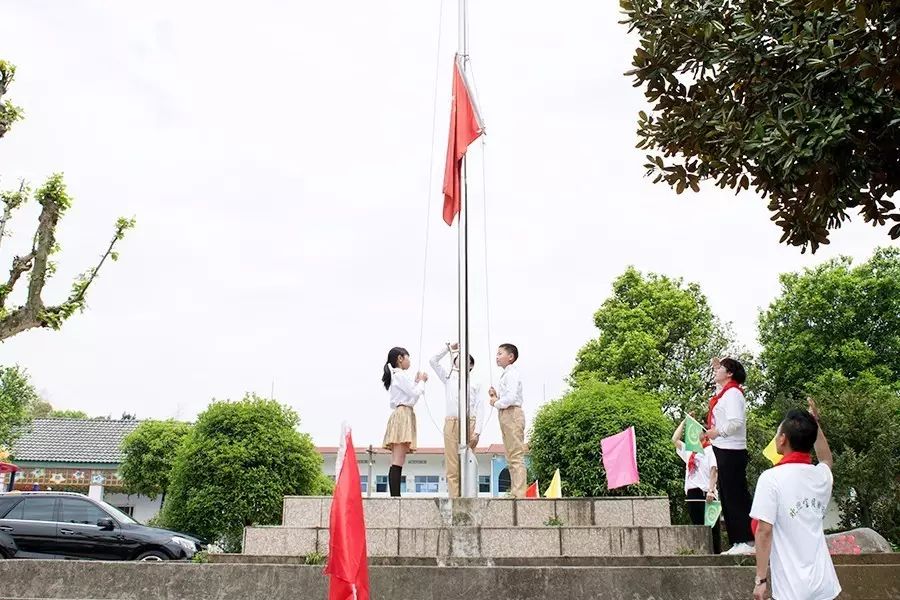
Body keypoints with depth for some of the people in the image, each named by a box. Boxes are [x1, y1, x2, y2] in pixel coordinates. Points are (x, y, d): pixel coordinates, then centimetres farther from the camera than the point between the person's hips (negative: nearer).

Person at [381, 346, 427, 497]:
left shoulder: (394, 376, 25)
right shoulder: (399, 375, -5)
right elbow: (415, 395, -7)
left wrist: (416, 382, 20)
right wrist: (421, 382, 8)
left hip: (399, 415, 10)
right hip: (404, 415, -10)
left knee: (397, 463, 2)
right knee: (398, 463, -16)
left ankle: (395, 496, -2)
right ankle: (395, 496, -21)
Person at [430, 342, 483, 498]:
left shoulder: (475, 384, 12)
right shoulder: (449, 378, 18)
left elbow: (479, 409, 4)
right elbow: (433, 361, 9)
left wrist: (477, 432, -7)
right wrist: (449, 347, 8)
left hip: (469, 424, -1)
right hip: (451, 423, 1)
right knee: (452, 467, -4)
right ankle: (454, 499, -5)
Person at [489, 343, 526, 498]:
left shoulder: (512, 373, -9)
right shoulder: (506, 374, 21)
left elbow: (511, 397, -22)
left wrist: (496, 403, -8)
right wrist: (496, 397, 4)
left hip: (512, 414, -11)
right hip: (505, 415, 11)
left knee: (516, 457, -11)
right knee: (511, 458, 12)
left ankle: (519, 494, -13)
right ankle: (515, 493, 16)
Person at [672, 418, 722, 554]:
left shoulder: (709, 450, 3)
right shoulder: (689, 451, 19)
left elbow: (714, 471, -6)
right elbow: (675, 439, 18)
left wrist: (711, 490, -18)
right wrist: (685, 421, 19)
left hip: (706, 493, -6)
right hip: (692, 493, 6)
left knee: (712, 526, -3)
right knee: (698, 526, 6)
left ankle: (717, 553, -2)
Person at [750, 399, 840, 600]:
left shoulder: (771, 478, -13)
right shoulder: (823, 475, 3)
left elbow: (764, 531, -15)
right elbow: (826, 459, 30)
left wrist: (760, 579, -9)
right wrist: (815, 424, 28)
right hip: (824, 583, 5)